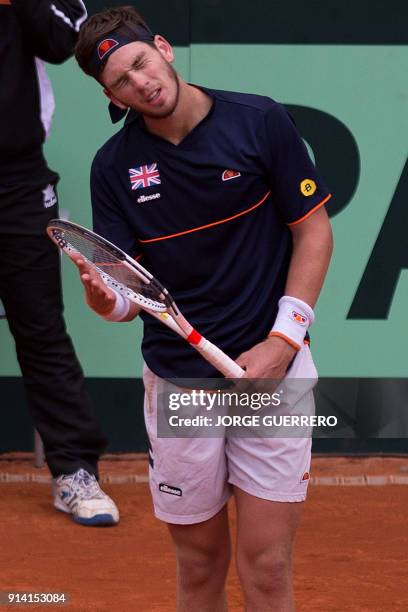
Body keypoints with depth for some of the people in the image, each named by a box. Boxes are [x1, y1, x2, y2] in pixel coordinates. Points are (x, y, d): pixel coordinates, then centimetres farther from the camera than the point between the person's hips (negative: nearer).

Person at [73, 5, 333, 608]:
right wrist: (105, 297, -27)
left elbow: (314, 230, -1)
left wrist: (282, 340, -10)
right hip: (176, 381, 2)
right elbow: (127, 295, -2)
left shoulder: (261, 122, -7)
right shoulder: (114, 166, -2)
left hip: (269, 373, -2)